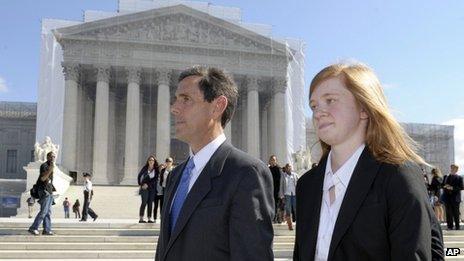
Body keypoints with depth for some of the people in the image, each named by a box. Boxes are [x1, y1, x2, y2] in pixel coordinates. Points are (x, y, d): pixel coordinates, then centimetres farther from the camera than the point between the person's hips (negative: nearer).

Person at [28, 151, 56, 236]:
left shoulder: (51, 166, 19)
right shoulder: (44, 165, -8)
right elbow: (43, 178, -19)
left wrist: (53, 188, 20)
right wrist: (50, 170, -27)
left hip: (49, 191, 9)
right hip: (44, 191, -9)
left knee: (48, 212, 6)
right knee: (43, 211, -13)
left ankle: (47, 230, 6)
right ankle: (33, 228, -8)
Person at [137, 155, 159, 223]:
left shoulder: (156, 169, 3)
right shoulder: (145, 168, 2)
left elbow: (155, 179, -2)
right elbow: (139, 176, 11)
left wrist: (148, 184, -9)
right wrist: (140, 184, 5)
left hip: (152, 188, 2)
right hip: (144, 187, -2)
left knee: (150, 203, 2)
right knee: (144, 202, -8)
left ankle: (149, 218, 7)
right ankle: (141, 218, -7)